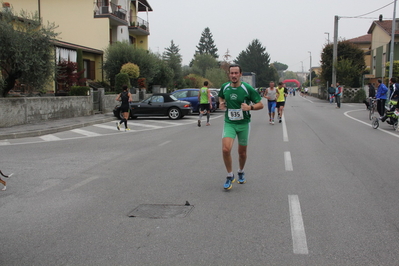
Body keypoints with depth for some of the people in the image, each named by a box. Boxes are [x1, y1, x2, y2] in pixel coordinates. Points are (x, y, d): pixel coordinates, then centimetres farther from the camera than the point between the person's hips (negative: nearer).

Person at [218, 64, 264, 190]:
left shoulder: (247, 88, -10)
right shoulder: (224, 87, 0)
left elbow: (260, 105, -5)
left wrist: (250, 107, -24)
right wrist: (221, 103, 2)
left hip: (244, 123, -1)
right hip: (229, 123, 1)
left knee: (242, 152, 10)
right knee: (226, 149, -17)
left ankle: (241, 172, 39)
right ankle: (230, 176, 2)